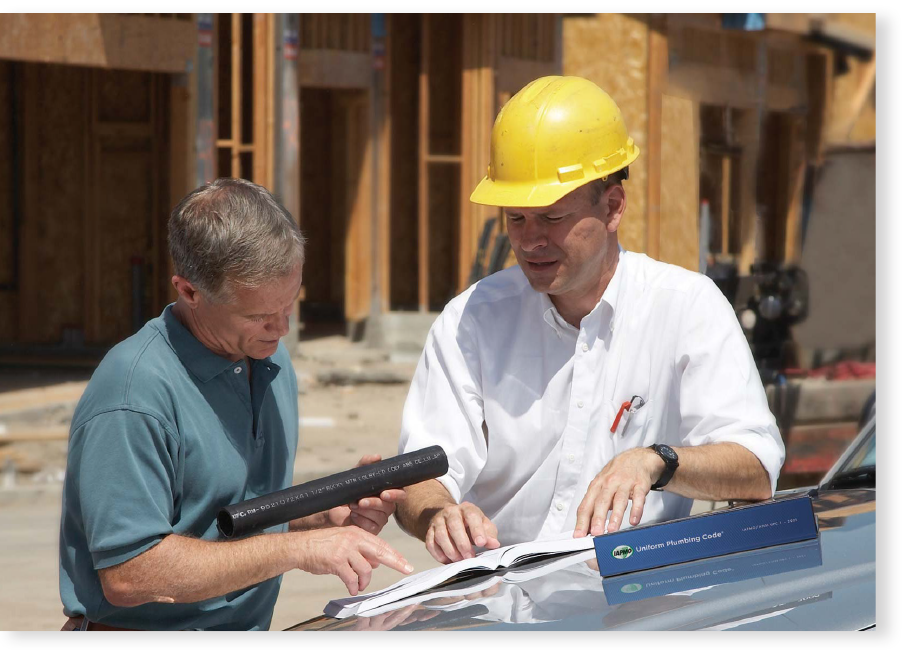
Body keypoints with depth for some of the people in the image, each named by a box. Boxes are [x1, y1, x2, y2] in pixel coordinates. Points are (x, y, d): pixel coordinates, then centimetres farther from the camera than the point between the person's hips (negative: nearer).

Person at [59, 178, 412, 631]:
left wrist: (329, 518, 2)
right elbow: (127, 576, -20)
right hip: (146, 634, -7)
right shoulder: (135, 394, -15)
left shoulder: (271, 361, 11)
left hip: (251, 628, 7)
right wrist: (297, 548, -18)